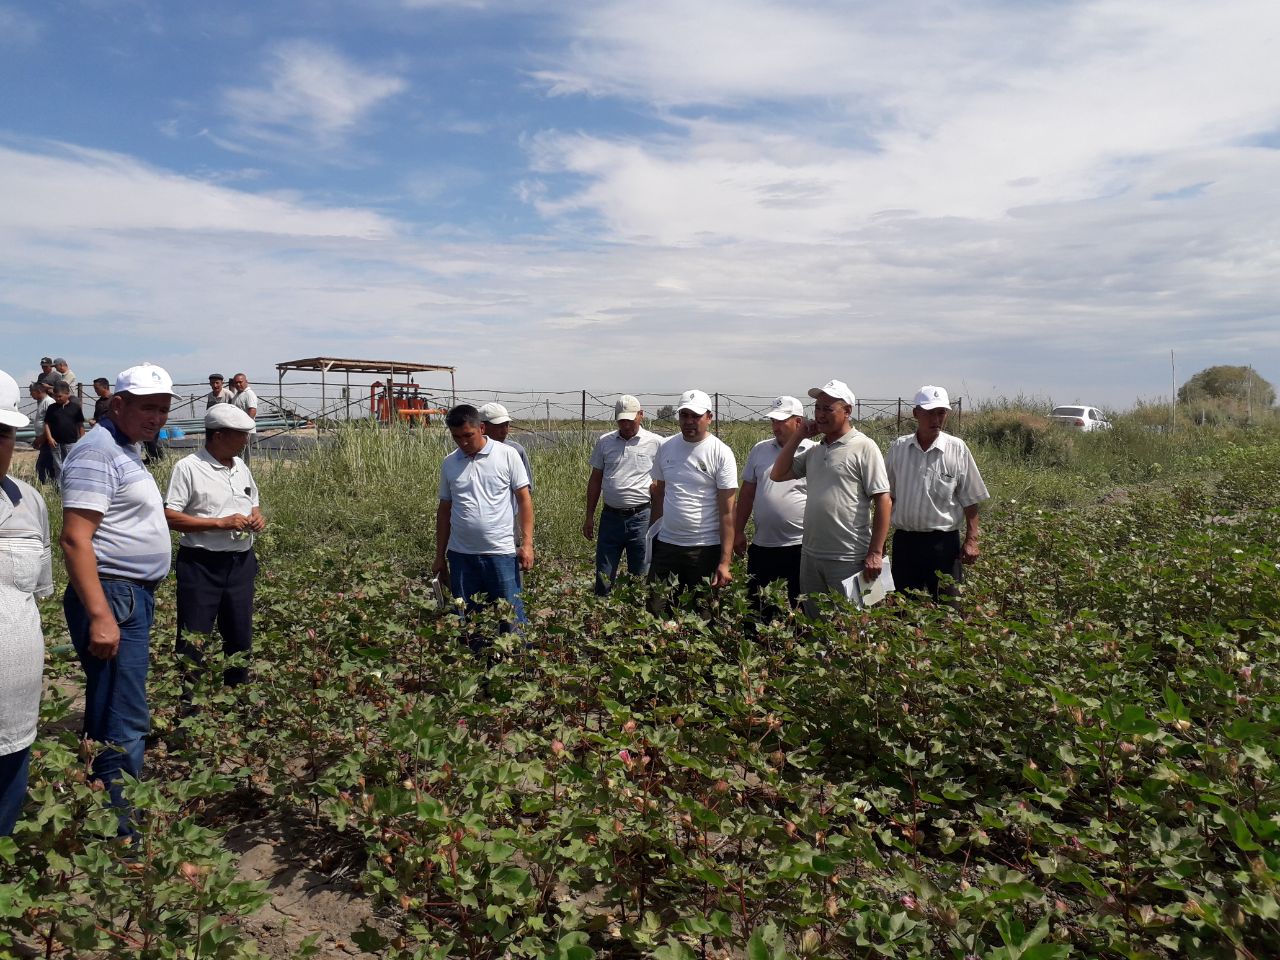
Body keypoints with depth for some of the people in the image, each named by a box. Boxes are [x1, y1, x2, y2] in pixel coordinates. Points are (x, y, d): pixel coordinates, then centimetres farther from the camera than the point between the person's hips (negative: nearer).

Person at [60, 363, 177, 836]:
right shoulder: (98, 451, -14)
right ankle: (121, 833, -2)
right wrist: (100, 616, -26)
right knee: (122, 725, -8)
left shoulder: (125, 449, 16)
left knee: (109, 714, 17)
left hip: (134, 597, 10)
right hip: (112, 600, -10)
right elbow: (75, 539, -21)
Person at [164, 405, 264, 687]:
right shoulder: (188, 468, -11)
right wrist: (220, 523, -20)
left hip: (241, 563, 7)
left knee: (240, 635, 15)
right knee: (193, 639, 1)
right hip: (201, 565, -6)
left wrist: (257, 518, -1)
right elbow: (170, 516, -16)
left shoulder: (240, 466, 11)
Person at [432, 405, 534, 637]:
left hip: (501, 552, -3)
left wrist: (527, 543, -9)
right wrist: (440, 556, 13)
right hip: (460, 555, 4)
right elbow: (444, 510, 13)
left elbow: (524, 499, -2)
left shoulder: (507, 455, -3)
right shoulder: (449, 463, 7)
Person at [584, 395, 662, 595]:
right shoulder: (604, 442, 6)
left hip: (641, 517, -2)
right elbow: (595, 480, 12)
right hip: (611, 516, 2)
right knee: (603, 577, 7)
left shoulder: (656, 443, -2)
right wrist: (589, 516, 11)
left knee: (641, 578, 7)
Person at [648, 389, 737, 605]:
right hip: (665, 544, 4)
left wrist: (725, 562, -14)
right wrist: (649, 538, 9)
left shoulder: (721, 453, -6)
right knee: (657, 611, 3)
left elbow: (727, 512, -9)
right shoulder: (666, 447, 7)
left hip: (706, 548, -3)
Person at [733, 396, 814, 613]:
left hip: (800, 547, -4)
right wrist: (738, 531, 11)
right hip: (761, 546, 4)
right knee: (756, 606, 13)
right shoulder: (759, 450, 8)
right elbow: (747, 493, 13)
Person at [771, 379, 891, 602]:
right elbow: (778, 474, 12)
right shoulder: (815, 450, 11)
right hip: (810, 555, 7)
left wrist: (875, 553, -15)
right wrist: (798, 435, 5)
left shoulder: (864, 447, -8)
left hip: (849, 559, -6)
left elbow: (883, 502, -11)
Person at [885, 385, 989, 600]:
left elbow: (970, 501, 0)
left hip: (943, 541, -2)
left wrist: (971, 540, -6)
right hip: (904, 540, 2)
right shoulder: (898, 448, 3)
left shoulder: (957, 449, -3)